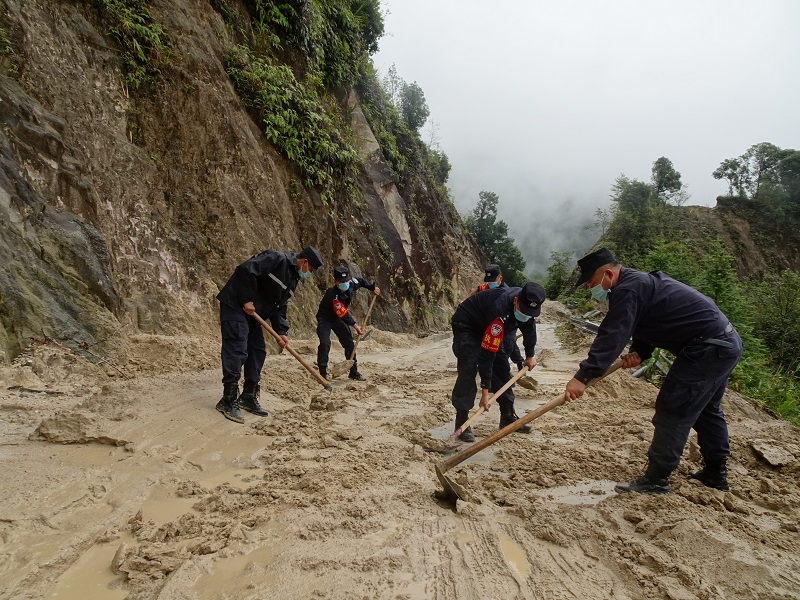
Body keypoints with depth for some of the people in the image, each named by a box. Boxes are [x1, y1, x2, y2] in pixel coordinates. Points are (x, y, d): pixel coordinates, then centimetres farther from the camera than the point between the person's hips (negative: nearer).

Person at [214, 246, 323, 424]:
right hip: (235, 305, -10)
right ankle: (228, 401, -6)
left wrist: (281, 332, 3)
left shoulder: (293, 279, 13)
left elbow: (279, 307, 15)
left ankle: (248, 397, 18)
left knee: (258, 351, 8)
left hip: (253, 313, 10)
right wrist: (247, 300, -22)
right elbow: (246, 269, -26)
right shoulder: (277, 259, -16)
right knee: (237, 351, -12)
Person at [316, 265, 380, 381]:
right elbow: (343, 314, -36)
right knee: (325, 343, -24)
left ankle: (354, 372, 16)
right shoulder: (332, 295, -36)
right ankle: (323, 373, -14)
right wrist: (355, 325, -39)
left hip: (338, 319, 7)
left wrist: (373, 288, 12)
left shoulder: (352, 284, -17)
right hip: (325, 319, -7)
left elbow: (361, 281, 8)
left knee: (349, 343, 5)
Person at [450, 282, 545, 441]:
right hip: (467, 326, -8)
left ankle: (508, 416, 14)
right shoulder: (499, 310, -40)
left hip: (490, 328, 8)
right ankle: (461, 422, -16)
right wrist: (485, 391, -33)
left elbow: (529, 327, 6)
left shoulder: (527, 302, -18)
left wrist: (530, 355, 14)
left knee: (502, 368, 3)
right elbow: (487, 354, -37)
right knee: (468, 368, -22)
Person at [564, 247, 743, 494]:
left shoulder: (628, 290, -20)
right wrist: (638, 352, -5)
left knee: (672, 411, -6)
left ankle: (655, 480, 2)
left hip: (707, 349, -11)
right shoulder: (640, 282, 14)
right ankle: (716, 473, 36)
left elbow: (612, 335, -29)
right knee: (706, 409, 22)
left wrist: (583, 376, -33)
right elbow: (647, 326, 15)